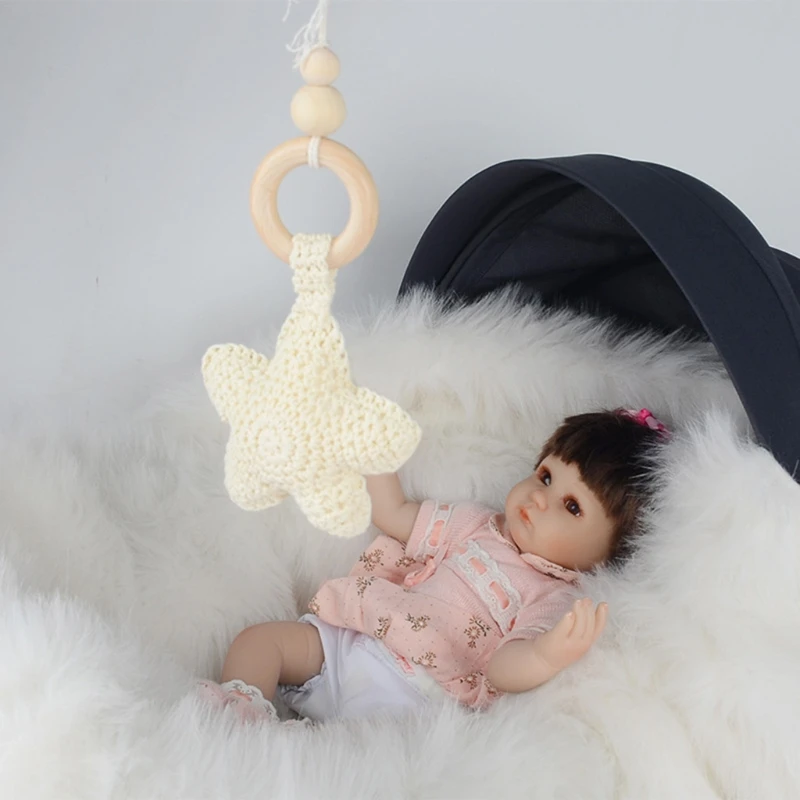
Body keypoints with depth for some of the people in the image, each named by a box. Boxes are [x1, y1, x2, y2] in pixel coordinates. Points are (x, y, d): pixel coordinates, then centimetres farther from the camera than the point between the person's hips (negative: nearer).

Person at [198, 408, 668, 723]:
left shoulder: (555, 601, -1)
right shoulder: (475, 525, 17)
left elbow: (503, 670, -16)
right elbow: (393, 515, 26)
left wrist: (547, 657, -38)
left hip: (408, 690, -6)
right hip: (342, 642, 7)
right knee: (259, 639, -8)